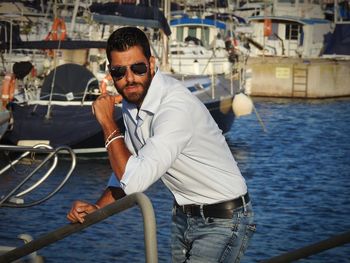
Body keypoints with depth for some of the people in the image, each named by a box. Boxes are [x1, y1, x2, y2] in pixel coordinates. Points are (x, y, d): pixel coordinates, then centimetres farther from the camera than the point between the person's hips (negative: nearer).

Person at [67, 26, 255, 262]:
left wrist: (107, 123, -22)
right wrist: (98, 207, -7)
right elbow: (126, 169, 9)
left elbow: (135, 181, -33)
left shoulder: (176, 107, -29)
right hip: (183, 215, 8)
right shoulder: (132, 100, -1)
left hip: (222, 219, -8)